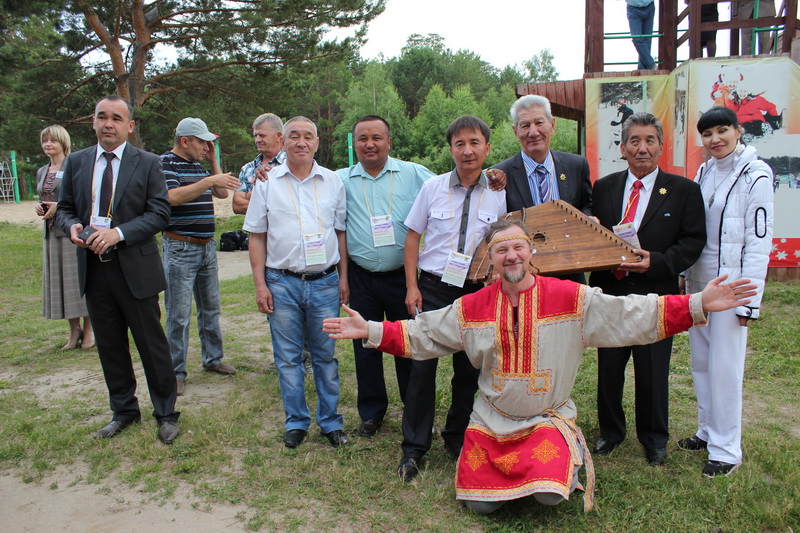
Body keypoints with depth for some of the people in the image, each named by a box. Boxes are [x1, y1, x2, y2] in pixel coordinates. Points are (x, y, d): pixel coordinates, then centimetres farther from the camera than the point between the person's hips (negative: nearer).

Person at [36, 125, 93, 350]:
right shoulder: (42, 172, 16)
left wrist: (61, 206, -16)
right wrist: (39, 207, 3)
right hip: (51, 233, 7)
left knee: (79, 279, -2)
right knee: (58, 281, 8)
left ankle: (89, 329, 9)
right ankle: (74, 331, 18)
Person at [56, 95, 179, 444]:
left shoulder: (147, 163, -2)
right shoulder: (76, 162, 10)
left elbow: (160, 213, -8)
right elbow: (64, 208, 14)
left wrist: (119, 233, -21)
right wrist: (72, 226, -10)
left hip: (135, 268, -4)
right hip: (93, 268, 4)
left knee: (152, 346, 4)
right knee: (109, 347, 14)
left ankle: (165, 415, 19)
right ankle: (124, 411, 31)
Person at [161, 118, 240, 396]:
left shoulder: (199, 167, 14)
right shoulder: (164, 163, -9)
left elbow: (222, 193, 16)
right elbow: (173, 196, -24)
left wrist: (213, 161, 9)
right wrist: (210, 181, -27)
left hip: (207, 246, 8)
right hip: (180, 249, -8)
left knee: (211, 307, 15)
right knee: (179, 315, -2)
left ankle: (213, 358, 28)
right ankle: (176, 373, 8)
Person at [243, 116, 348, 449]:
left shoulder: (333, 182, 5)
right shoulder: (266, 183, 3)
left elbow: (341, 232, 9)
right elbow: (257, 237, 4)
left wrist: (343, 278, 5)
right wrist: (260, 284, -2)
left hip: (324, 282, 1)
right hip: (282, 283, 0)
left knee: (325, 356, 10)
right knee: (288, 358, 8)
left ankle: (330, 421, 23)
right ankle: (296, 422, 24)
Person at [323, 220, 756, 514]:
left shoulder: (571, 298, -11)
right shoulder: (472, 308, -5)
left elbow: (634, 316, -13)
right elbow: (420, 334, 1)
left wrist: (698, 305, -22)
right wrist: (369, 331, -8)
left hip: (547, 418, -2)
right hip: (491, 420, 2)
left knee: (550, 495, -20)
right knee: (480, 505, -2)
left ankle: (570, 457, 14)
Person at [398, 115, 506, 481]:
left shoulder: (499, 194, -1)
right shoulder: (433, 187, 0)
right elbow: (413, 237, 4)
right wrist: (412, 286, -2)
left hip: (476, 291, 1)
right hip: (433, 288, 0)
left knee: (468, 370, 12)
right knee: (422, 366, 0)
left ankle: (457, 438, 32)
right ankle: (414, 448, 15)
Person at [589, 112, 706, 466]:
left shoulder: (683, 190, 0)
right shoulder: (604, 187, 8)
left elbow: (693, 241, -4)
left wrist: (656, 262, -19)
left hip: (655, 293, -2)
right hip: (610, 292, 3)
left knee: (653, 373, 8)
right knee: (608, 368, 13)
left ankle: (654, 438, 30)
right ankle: (611, 431, 33)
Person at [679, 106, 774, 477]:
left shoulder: (755, 176, -10)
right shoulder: (704, 173, 9)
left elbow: (759, 242, -13)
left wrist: (749, 301, -15)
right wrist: (686, 276, 10)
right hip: (698, 282, 7)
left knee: (724, 367, -1)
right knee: (700, 363, 14)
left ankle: (726, 449, 13)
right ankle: (708, 432, 30)